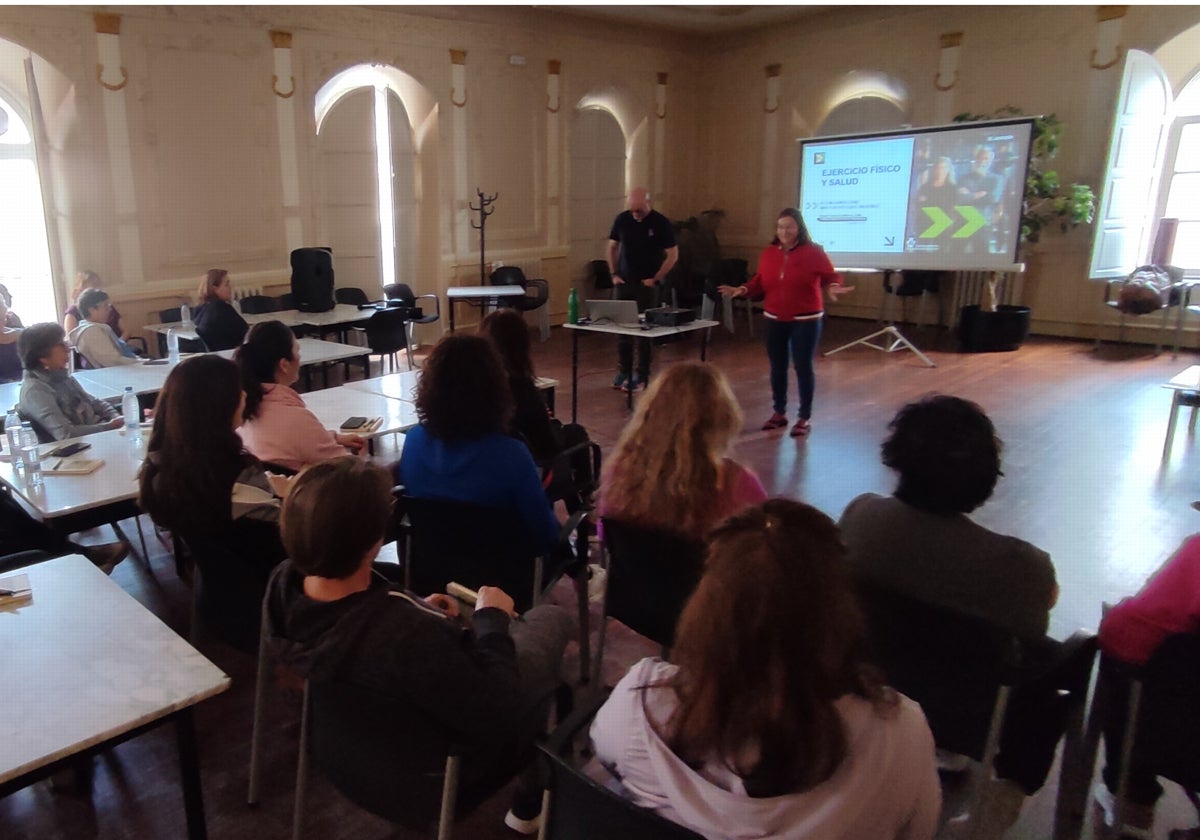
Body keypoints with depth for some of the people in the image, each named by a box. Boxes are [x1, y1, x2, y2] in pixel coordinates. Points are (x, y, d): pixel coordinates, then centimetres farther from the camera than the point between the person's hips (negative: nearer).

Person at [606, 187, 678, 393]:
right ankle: (623, 372, 16)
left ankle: (642, 375, 8)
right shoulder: (621, 219, 1)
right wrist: (614, 274, 3)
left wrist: (656, 279, -10)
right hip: (623, 282, 3)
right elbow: (612, 247, 12)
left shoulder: (660, 223, -9)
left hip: (646, 284, -3)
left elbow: (673, 254, -7)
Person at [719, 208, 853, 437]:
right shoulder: (769, 252, 5)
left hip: (806, 320, -4)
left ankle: (805, 418, 12)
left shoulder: (813, 251, -7)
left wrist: (832, 288, -26)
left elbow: (830, 276, -4)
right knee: (777, 368, 11)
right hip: (775, 320, 4)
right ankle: (779, 413, 25)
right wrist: (743, 290, -10)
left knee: (803, 367, 1)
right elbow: (760, 283, 7)